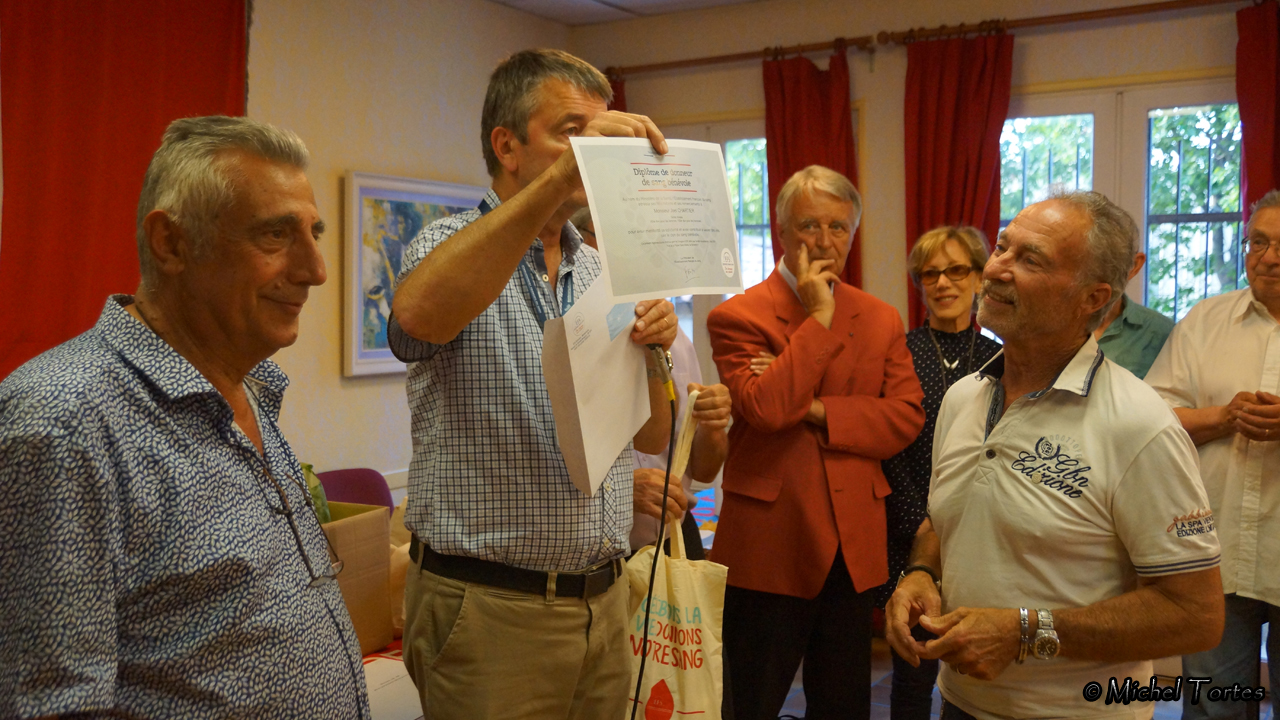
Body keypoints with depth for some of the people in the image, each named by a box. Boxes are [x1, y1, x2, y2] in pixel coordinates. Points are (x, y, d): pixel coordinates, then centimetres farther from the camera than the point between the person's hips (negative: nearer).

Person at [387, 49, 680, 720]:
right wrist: (559, 177, -35)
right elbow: (418, 316, -34)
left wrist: (651, 354, -7)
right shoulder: (452, 249, -7)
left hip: (604, 602, 6)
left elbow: (651, 438, 13)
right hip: (488, 611, -5)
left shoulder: (606, 274, 11)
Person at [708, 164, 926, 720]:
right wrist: (819, 317, -15)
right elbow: (763, 406, -21)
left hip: (853, 549, 4)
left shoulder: (881, 320, 9)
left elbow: (906, 417, -1)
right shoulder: (737, 316, -5)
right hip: (769, 546, -4)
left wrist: (814, 409, -13)